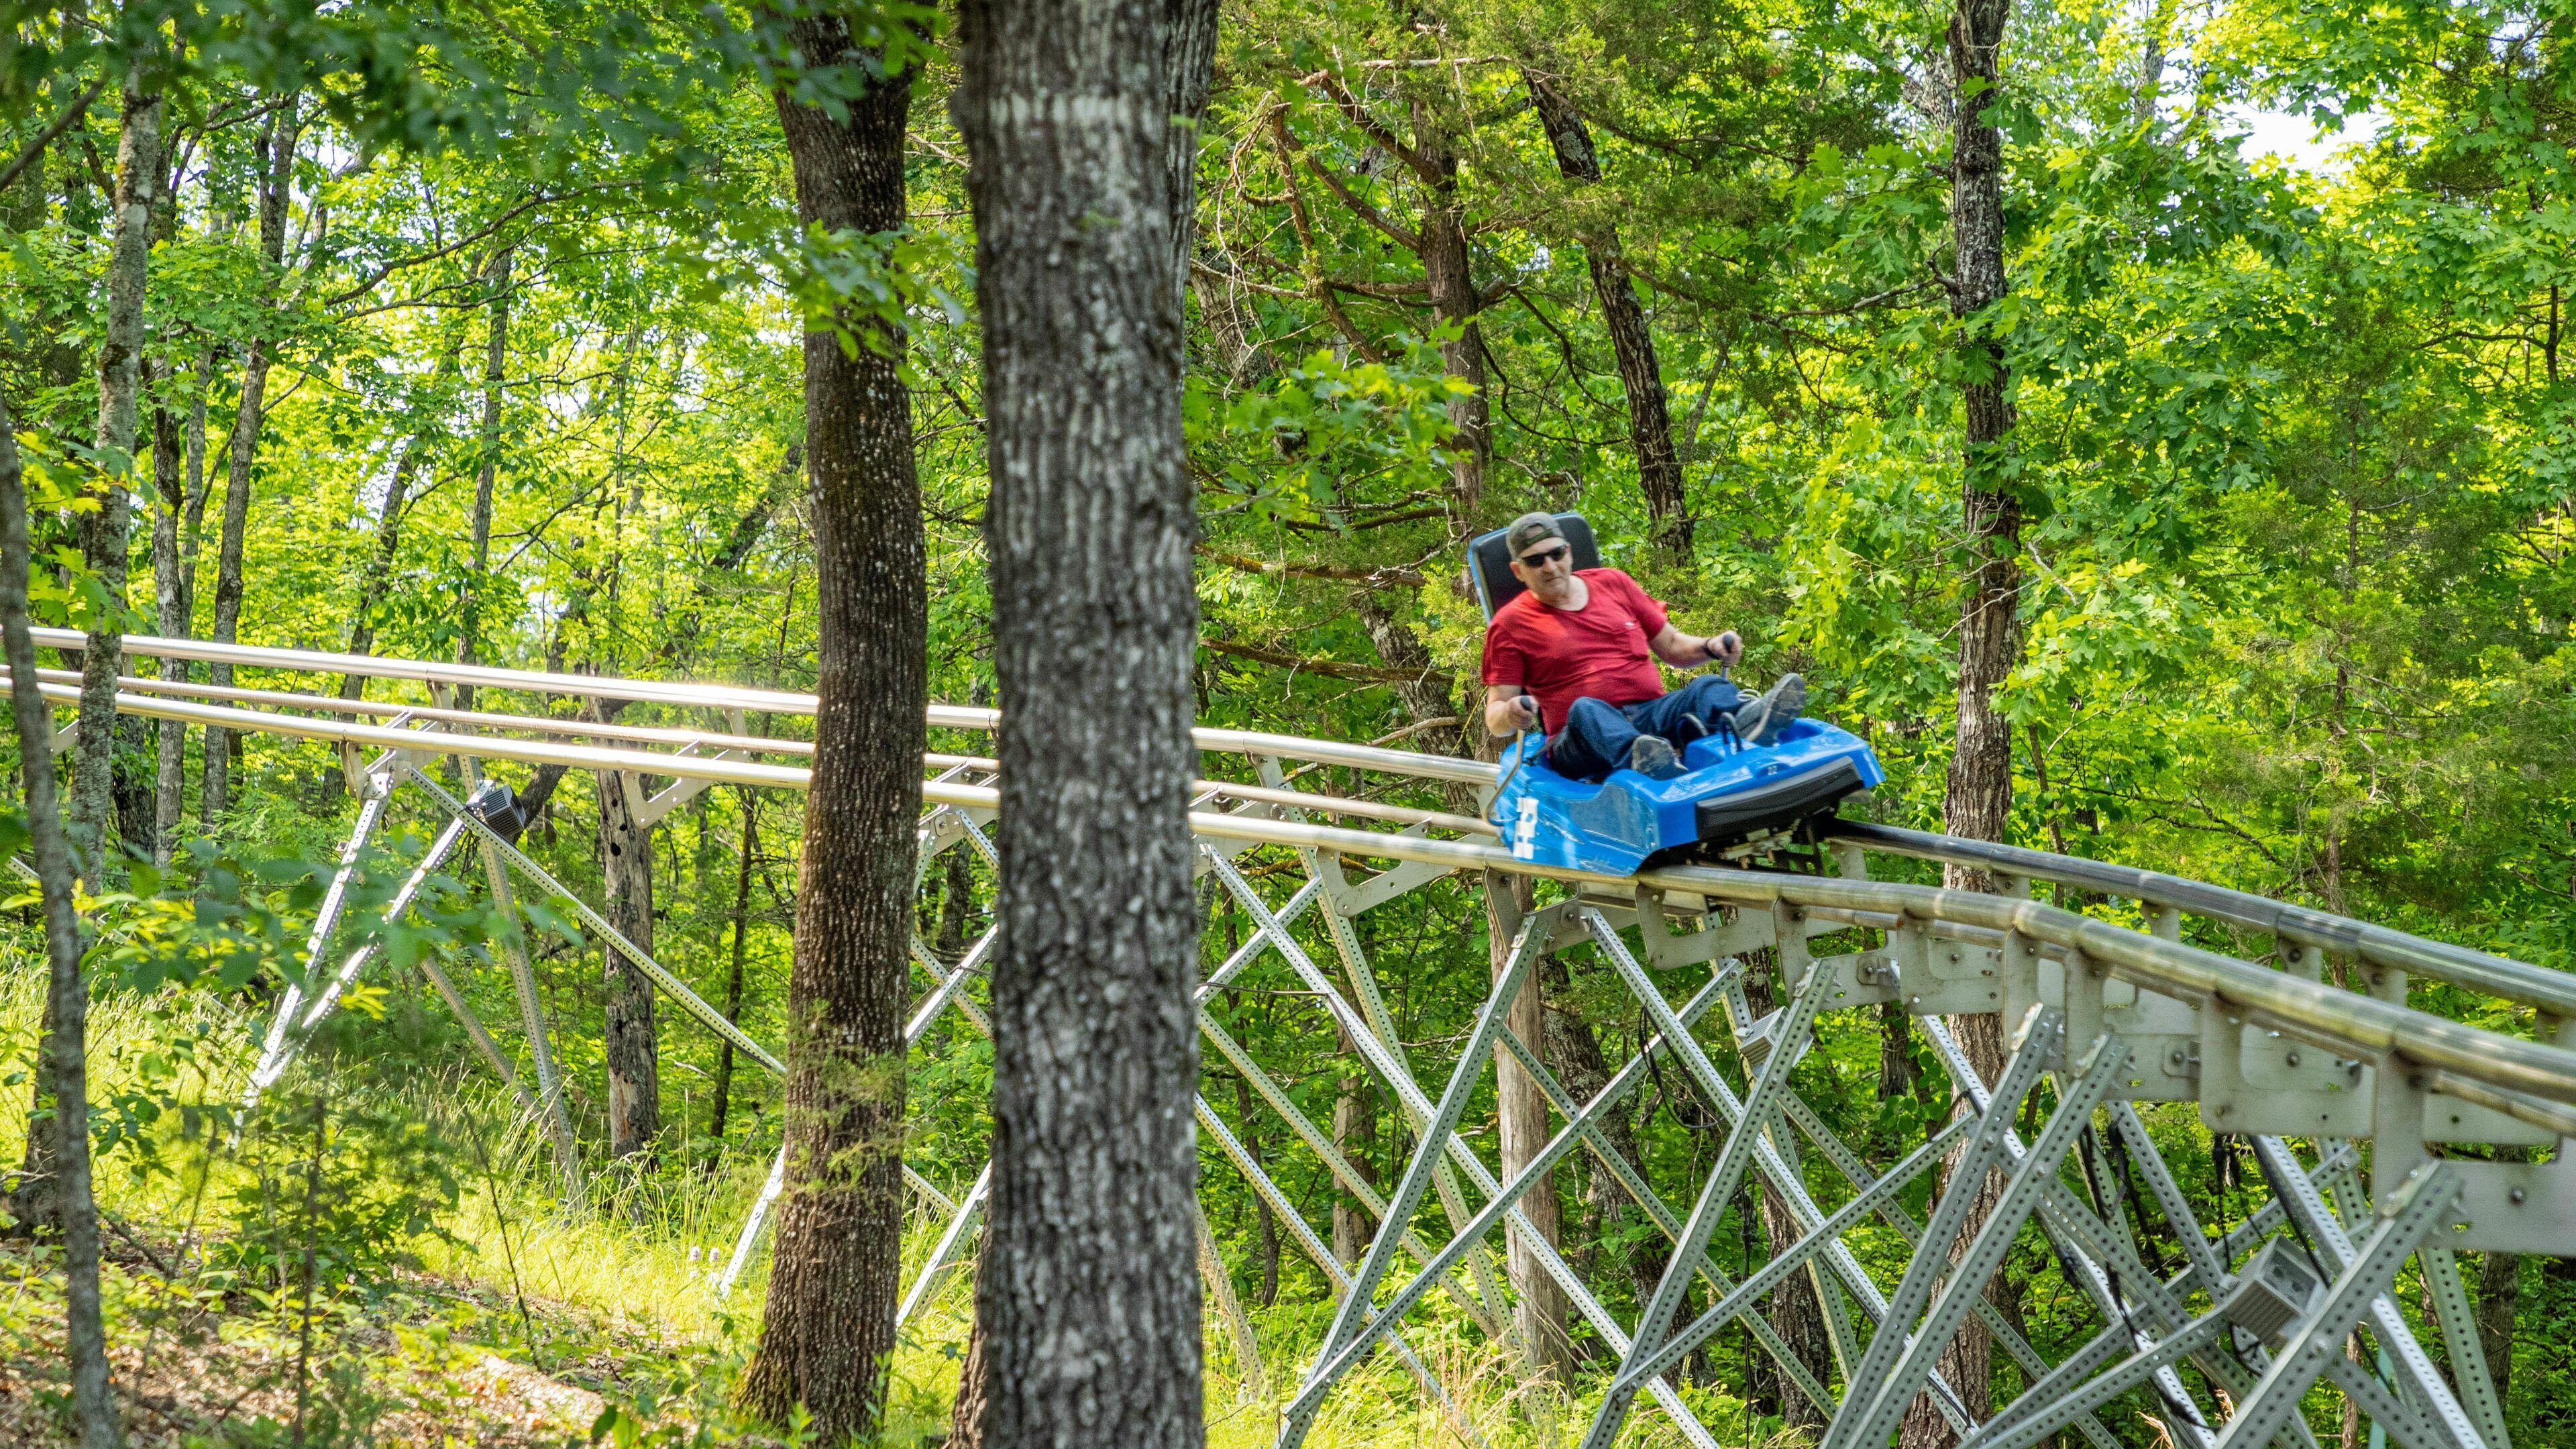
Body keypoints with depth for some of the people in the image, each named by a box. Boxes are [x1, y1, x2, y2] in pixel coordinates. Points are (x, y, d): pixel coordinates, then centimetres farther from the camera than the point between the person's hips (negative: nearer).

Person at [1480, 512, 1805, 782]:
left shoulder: (1613, 584, 21)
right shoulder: (1510, 624, 10)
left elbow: (1672, 647, 25)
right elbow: (1494, 718, 6)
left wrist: (1710, 648, 3)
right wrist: (1510, 714, -19)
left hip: (1654, 716, 4)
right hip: (1577, 743, -4)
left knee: (1709, 687, -23)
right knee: (1585, 710, -36)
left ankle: (1748, 725, -61)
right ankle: (1641, 760, -72)